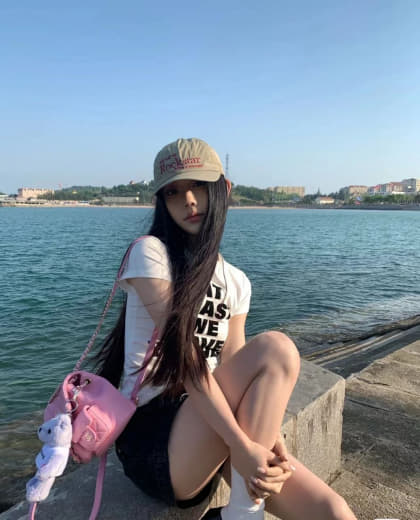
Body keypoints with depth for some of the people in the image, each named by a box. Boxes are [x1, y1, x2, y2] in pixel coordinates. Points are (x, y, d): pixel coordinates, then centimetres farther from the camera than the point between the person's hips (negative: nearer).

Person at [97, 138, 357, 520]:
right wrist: (241, 444, -24)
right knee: (276, 348, -26)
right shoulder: (151, 252, -8)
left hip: (211, 438, 4)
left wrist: (269, 438, -16)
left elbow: (233, 372, 1)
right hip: (151, 439, -4)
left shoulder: (237, 283, 10)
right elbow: (182, 358, -18)